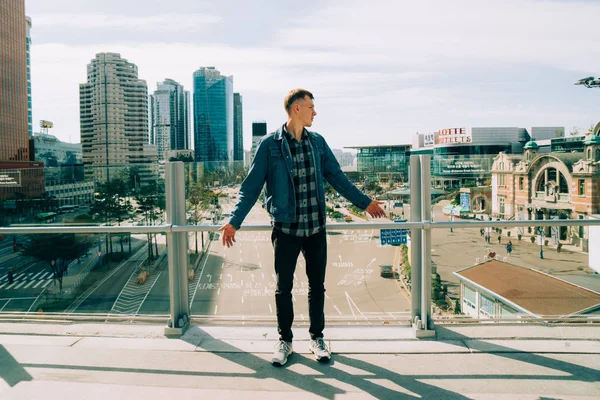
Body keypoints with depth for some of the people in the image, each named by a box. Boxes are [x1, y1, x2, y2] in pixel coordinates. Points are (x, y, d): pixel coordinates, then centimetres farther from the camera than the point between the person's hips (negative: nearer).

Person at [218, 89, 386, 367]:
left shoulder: (318, 142, 7)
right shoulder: (269, 145, -5)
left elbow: (337, 177, 14)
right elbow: (251, 187, -4)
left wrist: (365, 202, 16)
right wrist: (234, 221, -10)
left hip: (316, 228, 3)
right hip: (285, 229, -3)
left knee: (317, 286, 12)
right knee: (283, 288, 8)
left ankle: (317, 338, 29)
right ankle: (285, 340, 26)